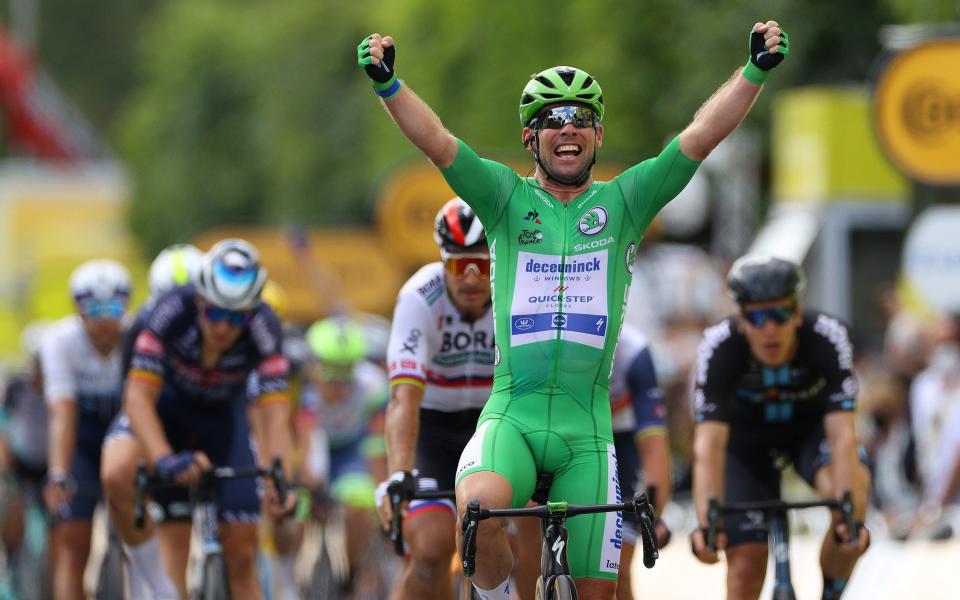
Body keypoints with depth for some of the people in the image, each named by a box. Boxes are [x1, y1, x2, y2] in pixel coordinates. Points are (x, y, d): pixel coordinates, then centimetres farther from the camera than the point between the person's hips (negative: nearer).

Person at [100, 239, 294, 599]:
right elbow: (138, 396, -36)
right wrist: (164, 459, -52)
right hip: (164, 409, -1)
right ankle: (145, 565, -8)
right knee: (117, 475, -34)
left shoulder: (263, 329, -30)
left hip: (222, 418, 1)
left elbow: (274, 413, -35)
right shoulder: (173, 311, -33)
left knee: (241, 552, -5)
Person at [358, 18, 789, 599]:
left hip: (586, 426, 2)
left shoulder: (624, 201, 8)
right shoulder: (506, 198, 6)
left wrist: (755, 71, -15)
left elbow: (702, 135, -2)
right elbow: (435, 140, -8)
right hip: (511, 413, -2)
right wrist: (388, 83, -24)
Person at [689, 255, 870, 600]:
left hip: (811, 427, -1)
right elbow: (708, 446, -39)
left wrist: (851, 516, -52)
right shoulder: (719, 347, -33)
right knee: (746, 563, -9)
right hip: (747, 439, 1)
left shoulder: (828, 337, -33)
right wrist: (705, 524, -51)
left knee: (853, 486, -32)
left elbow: (843, 436, -40)